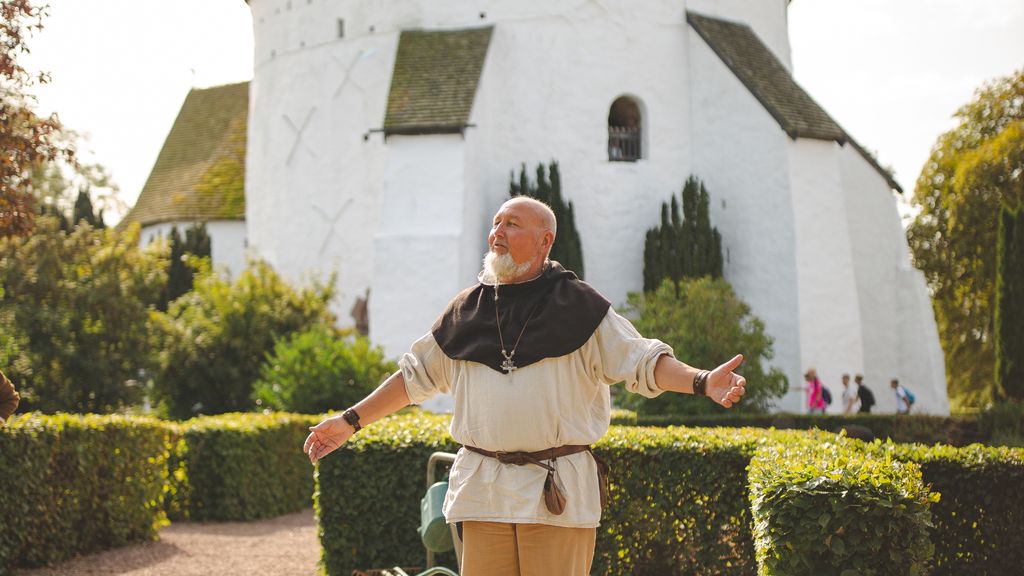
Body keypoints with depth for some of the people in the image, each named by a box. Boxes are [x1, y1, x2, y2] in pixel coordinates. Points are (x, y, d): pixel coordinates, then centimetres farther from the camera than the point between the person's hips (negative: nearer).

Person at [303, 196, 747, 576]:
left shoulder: (577, 305, 3)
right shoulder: (467, 310, 12)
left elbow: (642, 360, -3)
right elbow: (416, 375, 20)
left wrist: (702, 381, -21)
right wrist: (351, 421, 18)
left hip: (558, 490, -3)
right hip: (483, 488, 3)